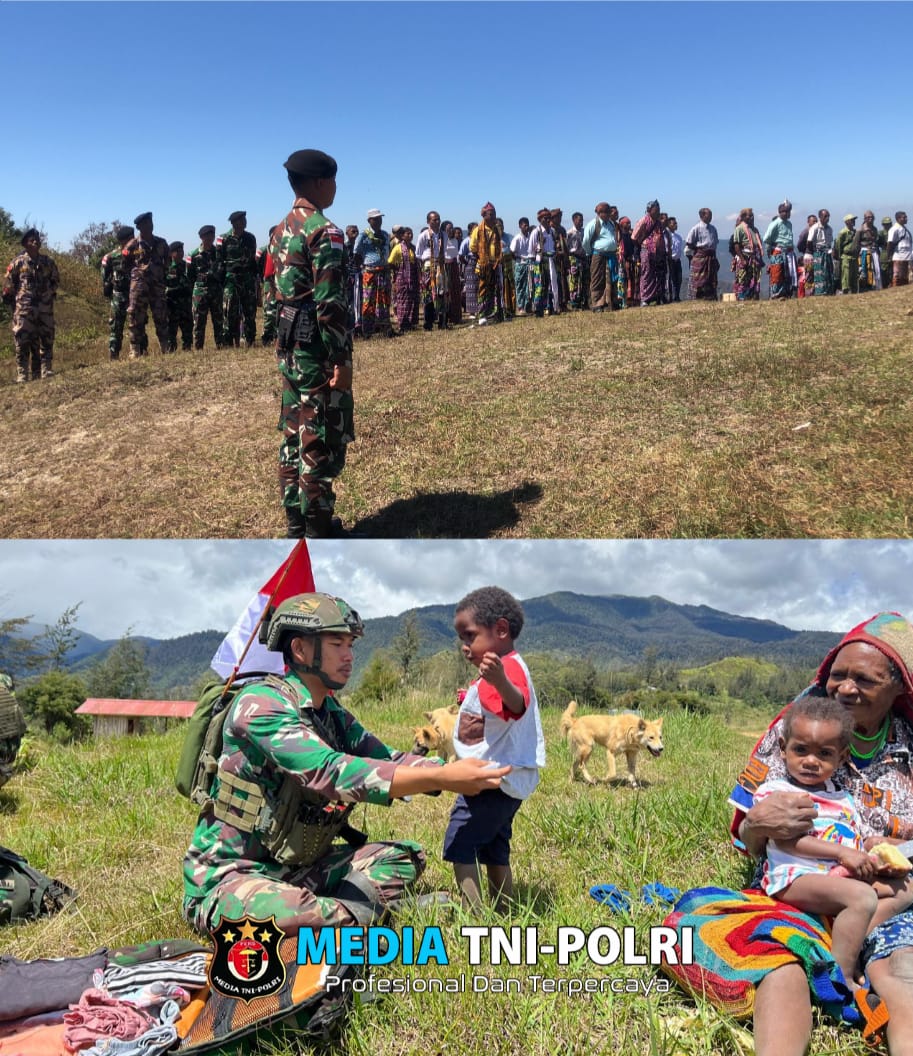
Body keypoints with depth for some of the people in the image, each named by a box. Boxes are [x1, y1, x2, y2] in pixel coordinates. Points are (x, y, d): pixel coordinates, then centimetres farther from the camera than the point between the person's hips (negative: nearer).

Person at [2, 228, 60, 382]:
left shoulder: (48, 262, 8)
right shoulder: (17, 262, -2)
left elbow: (56, 280, 21)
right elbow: (8, 285, 2)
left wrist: (49, 293, 10)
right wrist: (13, 302, 1)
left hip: (45, 308, 4)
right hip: (23, 308, -3)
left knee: (46, 340, 4)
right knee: (23, 341, -4)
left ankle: (45, 371, 12)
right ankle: (22, 375, -3)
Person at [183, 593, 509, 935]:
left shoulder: (334, 716, 9)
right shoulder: (260, 702, -19)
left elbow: (390, 762, 4)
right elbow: (330, 771, -30)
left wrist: (456, 770, -16)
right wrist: (441, 779, -35)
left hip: (296, 868, 9)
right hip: (228, 878, -8)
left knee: (405, 855, 3)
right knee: (295, 915, -38)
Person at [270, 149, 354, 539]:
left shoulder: (280, 230, 14)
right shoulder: (324, 231, -15)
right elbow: (330, 303, -21)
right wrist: (341, 359, -19)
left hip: (289, 346, 9)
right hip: (317, 349, -9)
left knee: (294, 433, 14)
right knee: (320, 440, -3)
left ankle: (295, 521, 22)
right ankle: (318, 530, 4)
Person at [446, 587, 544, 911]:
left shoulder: (509, 668, -19)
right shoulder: (510, 668, 17)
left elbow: (518, 705, -42)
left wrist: (501, 682, -61)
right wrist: (469, 702, 32)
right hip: (508, 779, 11)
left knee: (460, 843, -11)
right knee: (494, 850, 20)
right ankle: (504, 910, 28)